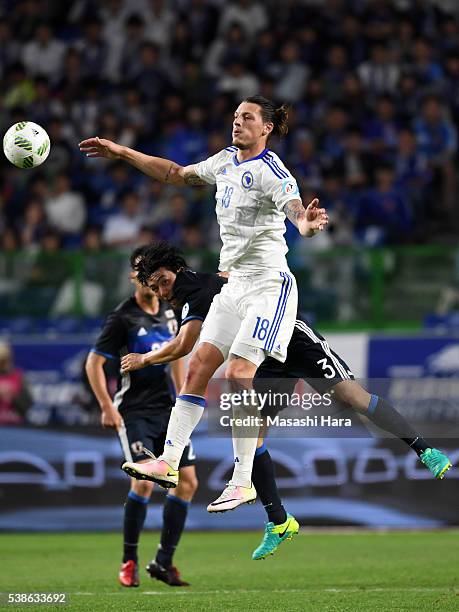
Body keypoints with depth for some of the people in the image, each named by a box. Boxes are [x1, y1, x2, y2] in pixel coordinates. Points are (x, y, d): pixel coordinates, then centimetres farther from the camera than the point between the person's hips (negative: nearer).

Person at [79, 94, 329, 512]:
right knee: (197, 369, 2)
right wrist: (122, 153, 27)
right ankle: (169, 464, 5)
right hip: (235, 285, 8)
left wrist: (306, 223, -59)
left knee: (237, 375, -16)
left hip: (268, 285, -8)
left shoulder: (270, 170, -15)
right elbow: (178, 175, 27)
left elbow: (293, 206, -35)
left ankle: (244, 483, -12)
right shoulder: (226, 161, 10)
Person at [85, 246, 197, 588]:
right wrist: (108, 408, -15)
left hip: (167, 411, 7)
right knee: (144, 480, -21)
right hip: (134, 412, -7)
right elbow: (94, 363, -9)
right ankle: (129, 561, -7)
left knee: (187, 482, 1)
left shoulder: (169, 312, 9)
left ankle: (164, 562, 11)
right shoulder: (123, 318, -10)